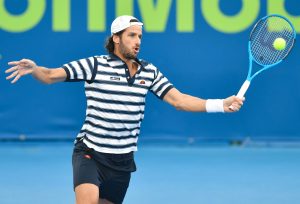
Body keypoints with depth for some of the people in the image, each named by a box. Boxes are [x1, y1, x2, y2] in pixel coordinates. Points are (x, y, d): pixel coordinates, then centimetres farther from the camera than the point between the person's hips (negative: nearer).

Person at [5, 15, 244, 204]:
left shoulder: (148, 71, 7)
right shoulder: (95, 65, -7)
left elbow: (178, 99, 5)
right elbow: (51, 75, -10)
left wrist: (221, 104, -5)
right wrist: (33, 68, -33)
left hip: (122, 160, 5)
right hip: (90, 153, -5)